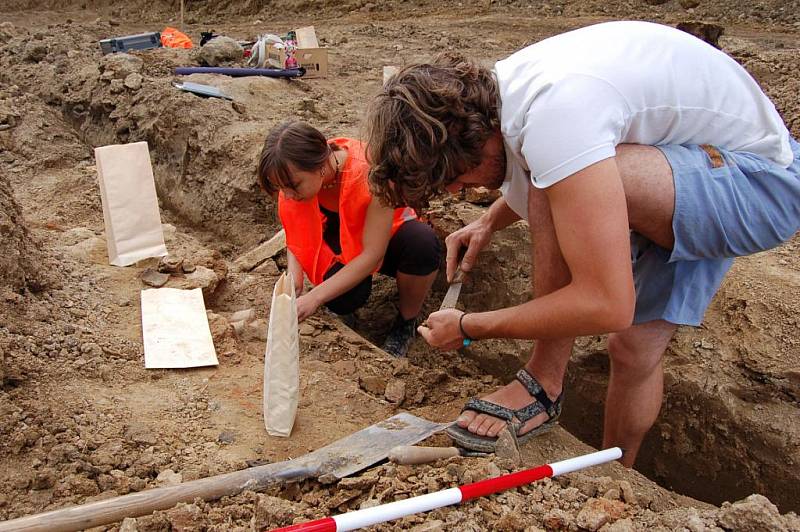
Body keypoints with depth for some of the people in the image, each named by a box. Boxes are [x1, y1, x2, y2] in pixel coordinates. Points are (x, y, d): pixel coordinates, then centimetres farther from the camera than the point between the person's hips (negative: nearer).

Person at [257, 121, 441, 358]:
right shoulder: (294, 176, -22)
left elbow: (373, 254, -37)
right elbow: (295, 236, -9)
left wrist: (314, 297, -42)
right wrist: (294, 278, -30)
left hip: (386, 235, -2)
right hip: (342, 242, 3)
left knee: (423, 242, -38)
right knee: (343, 301, -31)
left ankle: (407, 323, -10)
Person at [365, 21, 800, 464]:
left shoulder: (553, 118, -35)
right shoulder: (495, 88, -5)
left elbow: (608, 306, -36)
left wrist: (468, 327, -23)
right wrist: (488, 222, 3)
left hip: (764, 178, -8)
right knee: (635, 348, 5)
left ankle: (543, 385, -13)